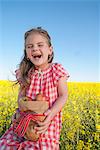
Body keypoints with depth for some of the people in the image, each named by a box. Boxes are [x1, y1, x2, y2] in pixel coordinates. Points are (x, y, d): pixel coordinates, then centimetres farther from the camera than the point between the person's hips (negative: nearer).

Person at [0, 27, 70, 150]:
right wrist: (21, 108, -12)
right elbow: (21, 93, 10)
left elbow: (63, 96, -6)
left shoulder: (57, 70, -6)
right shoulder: (26, 73, 3)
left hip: (48, 119, -3)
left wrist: (52, 113, -23)